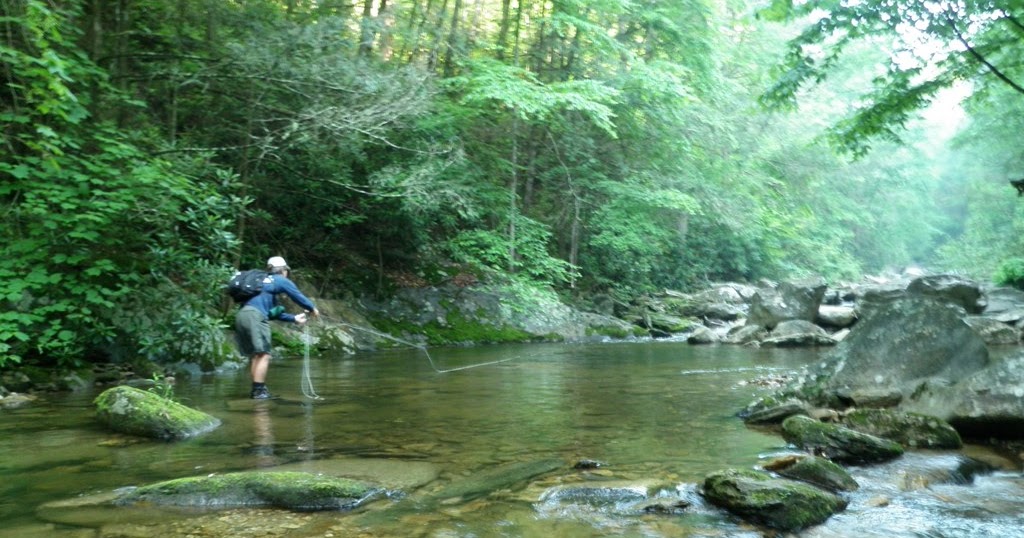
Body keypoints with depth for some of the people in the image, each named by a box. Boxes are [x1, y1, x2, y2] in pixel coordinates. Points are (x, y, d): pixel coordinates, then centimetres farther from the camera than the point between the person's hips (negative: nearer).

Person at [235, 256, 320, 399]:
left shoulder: (263, 281, 34)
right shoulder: (281, 280, 11)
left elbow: (274, 312, 37)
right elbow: (298, 296, 14)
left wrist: (293, 318, 43)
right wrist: (313, 308, 31)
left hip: (240, 315, 8)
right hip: (255, 316, -8)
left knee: (254, 355, 15)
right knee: (263, 355, -6)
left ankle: (257, 388, 19)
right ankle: (258, 391, -10)